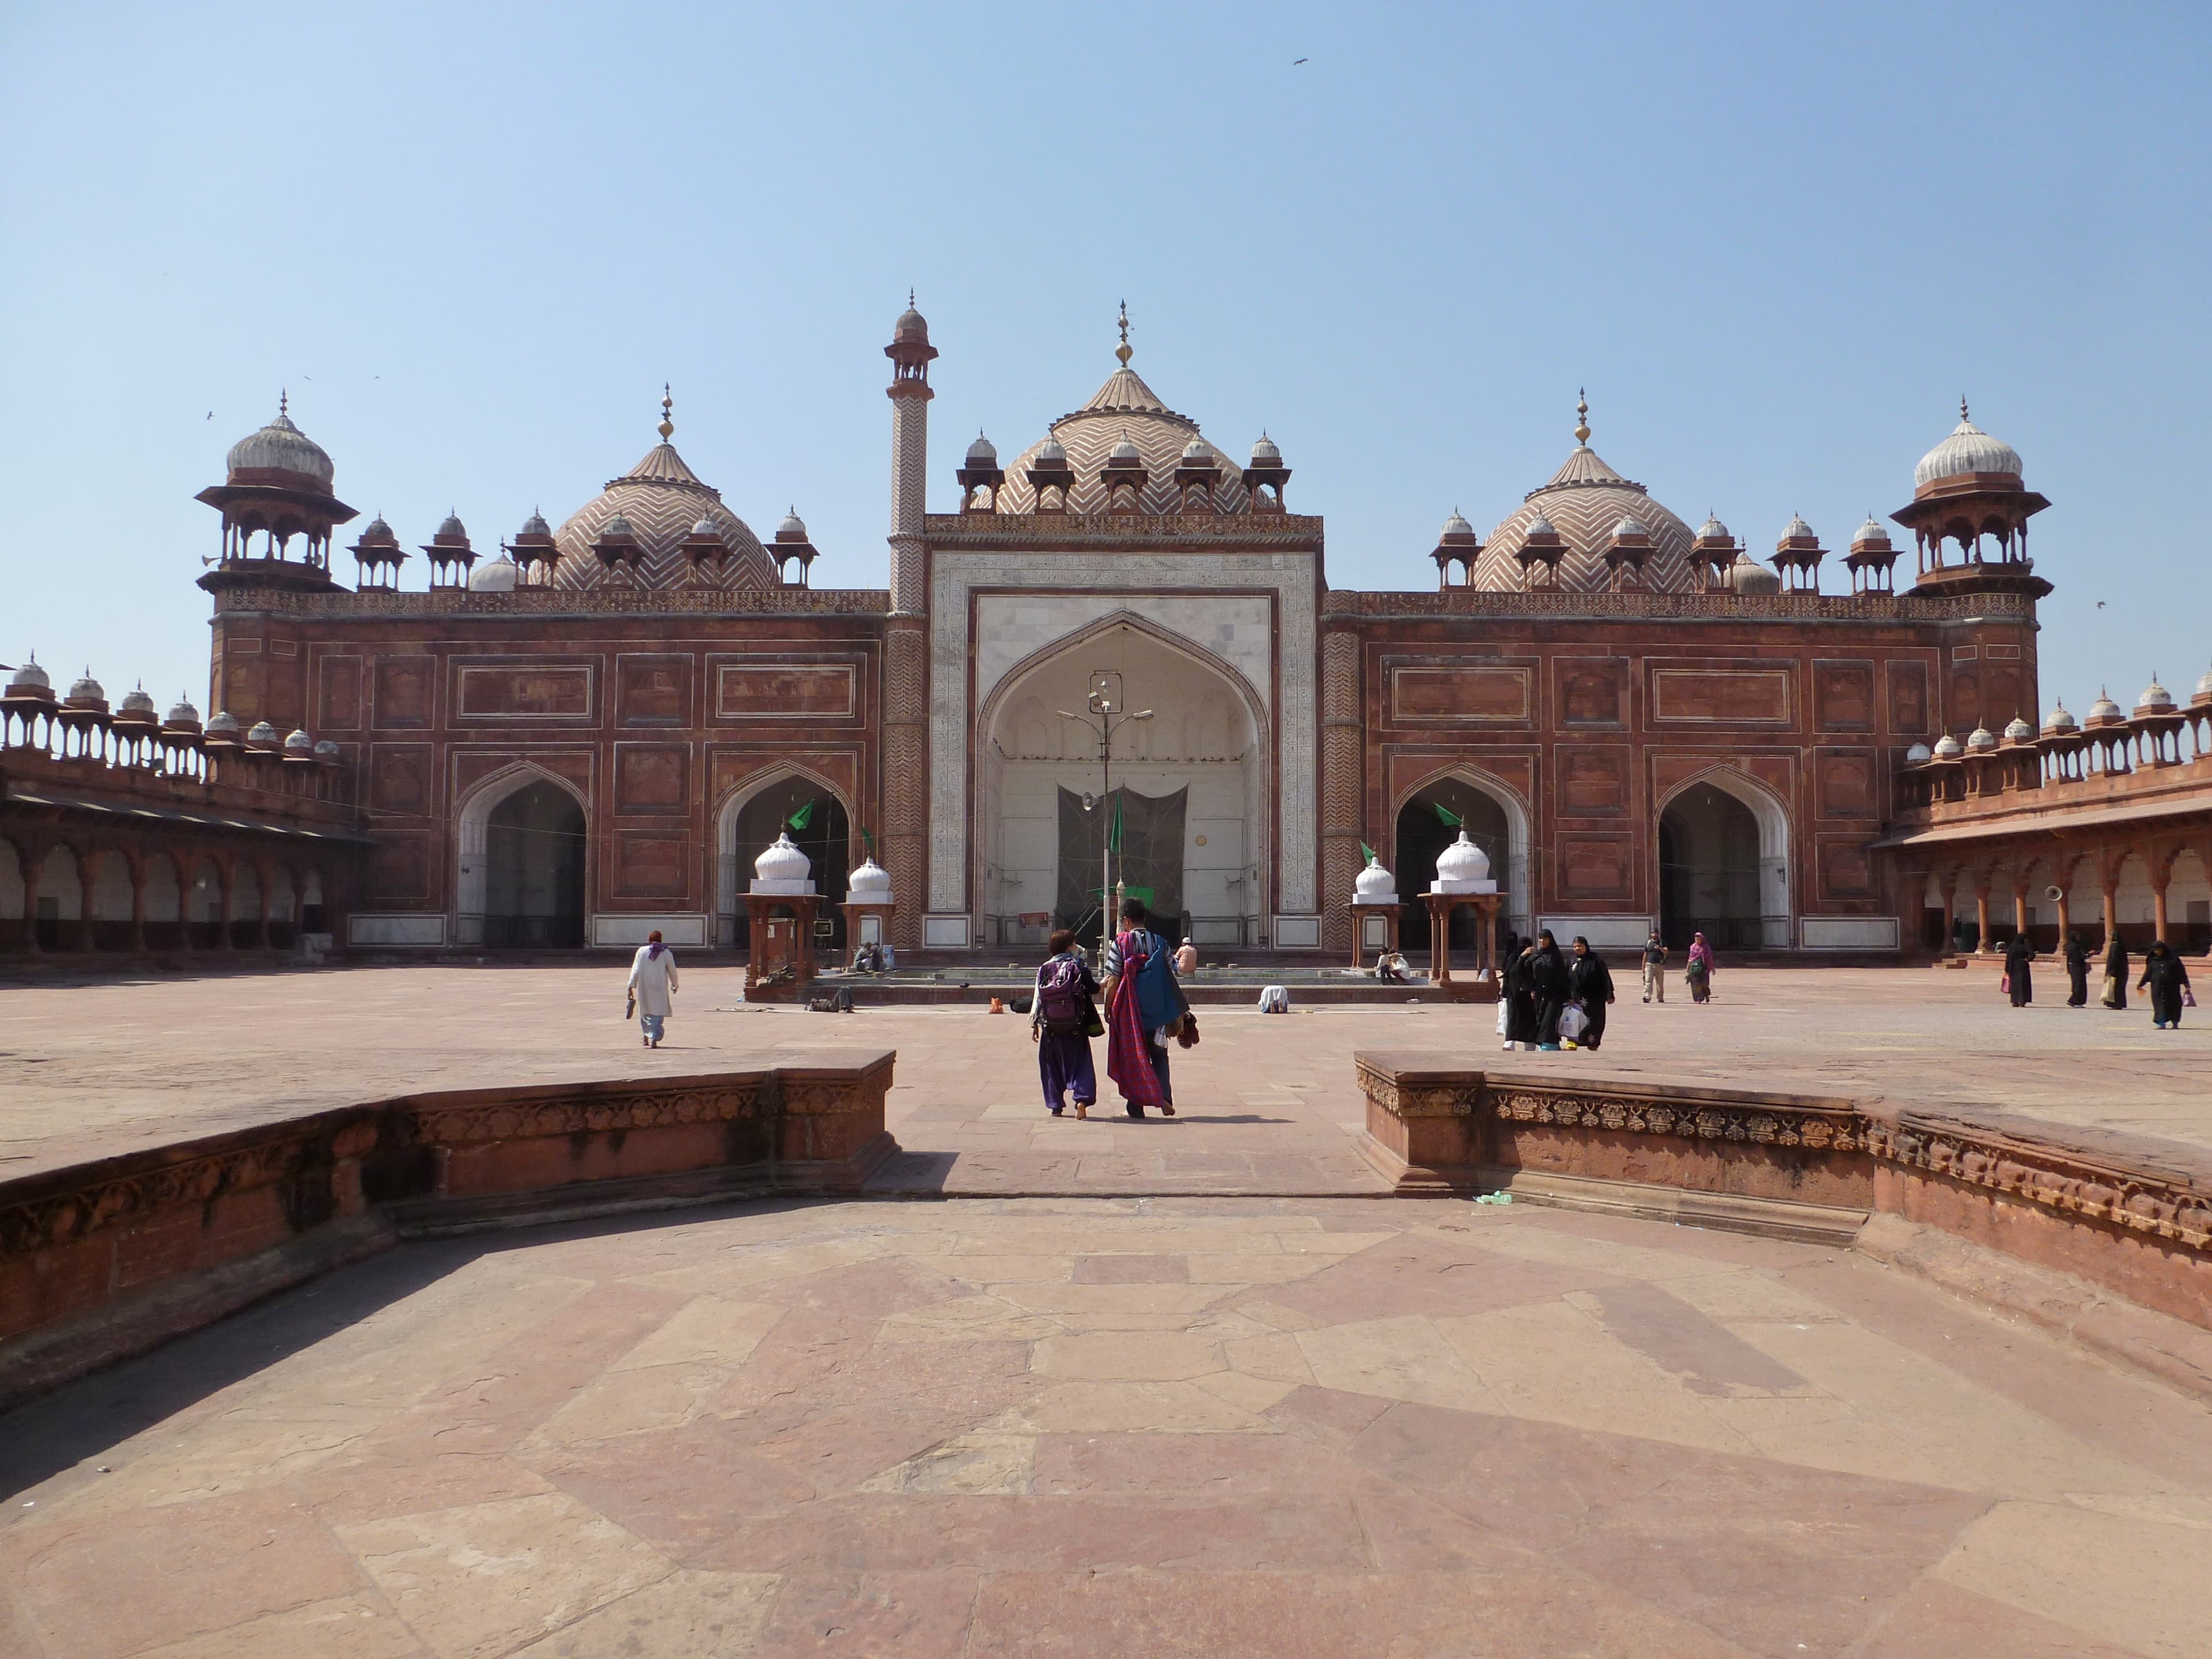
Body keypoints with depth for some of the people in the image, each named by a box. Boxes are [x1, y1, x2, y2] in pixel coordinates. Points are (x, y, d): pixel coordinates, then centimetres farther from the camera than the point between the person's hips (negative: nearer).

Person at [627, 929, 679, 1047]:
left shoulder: (642, 951, 0)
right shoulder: (667, 953, -1)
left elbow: (636, 970, -3)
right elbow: (672, 971, 5)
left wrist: (632, 986, -1)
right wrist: (674, 985, 21)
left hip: (644, 989, 1)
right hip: (660, 989, -1)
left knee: (645, 1011, 20)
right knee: (658, 1014, 1)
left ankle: (646, 1036, 28)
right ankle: (654, 1039, -11)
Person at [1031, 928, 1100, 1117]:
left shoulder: (1045, 969, 2)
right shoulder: (1079, 966, -5)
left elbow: (1037, 998, 1)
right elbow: (1092, 989, -4)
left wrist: (1034, 1024, 7)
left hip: (1051, 1026, 2)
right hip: (1075, 1026, -2)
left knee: (1052, 1065, 13)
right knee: (1079, 1062, 7)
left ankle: (1055, 1105, 15)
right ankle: (1082, 1098, -11)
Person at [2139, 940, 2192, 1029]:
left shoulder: (2173, 958, 1)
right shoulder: (2152, 960, 7)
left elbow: (2182, 972, 3)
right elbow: (2147, 974, 14)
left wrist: (2186, 985, -1)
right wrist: (2141, 983, 10)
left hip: (2172, 987, -1)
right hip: (2157, 987, 1)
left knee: (2173, 1004, 5)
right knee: (2160, 1005, -3)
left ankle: (2175, 1023, 18)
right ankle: (2161, 1024, -1)